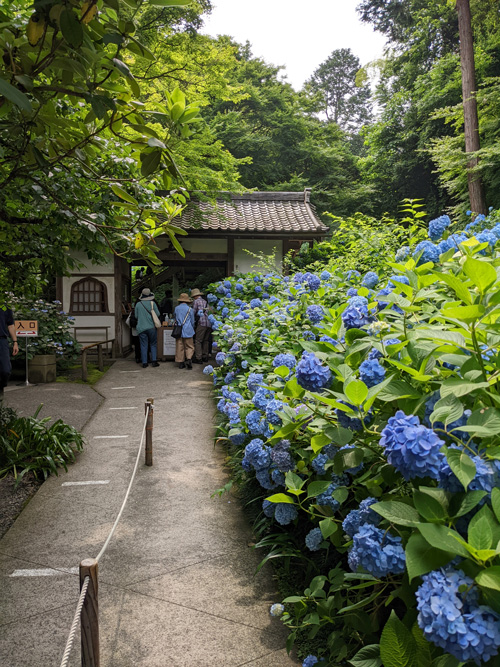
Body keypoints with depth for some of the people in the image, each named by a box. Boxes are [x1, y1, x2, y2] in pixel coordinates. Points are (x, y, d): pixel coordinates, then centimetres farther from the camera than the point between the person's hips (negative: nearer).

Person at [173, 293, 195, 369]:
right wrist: (192, 329, 23)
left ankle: (180, 362, 8)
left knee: (180, 347, 7)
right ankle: (189, 359, -14)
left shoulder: (176, 308, 2)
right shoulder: (190, 309, -3)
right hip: (188, 331, -2)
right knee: (189, 347, 4)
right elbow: (192, 321, 5)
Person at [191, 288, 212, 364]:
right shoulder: (205, 302, 22)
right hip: (209, 323, 7)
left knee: (198, 341, -4)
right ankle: (205, 357, 19)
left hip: (202, 323, -7)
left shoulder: (196, 301, 2)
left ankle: (198, 358, -8)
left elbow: (194, 312, 2)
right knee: (205, 340, 16)